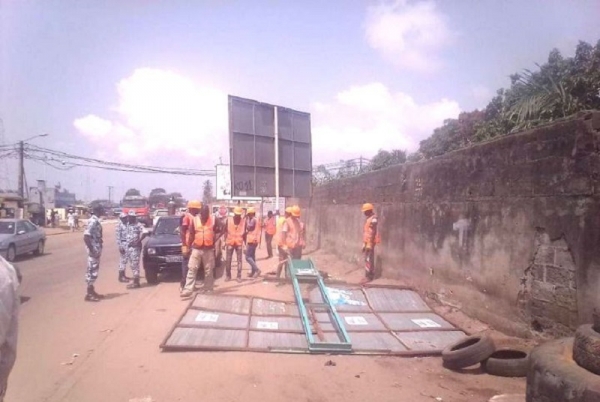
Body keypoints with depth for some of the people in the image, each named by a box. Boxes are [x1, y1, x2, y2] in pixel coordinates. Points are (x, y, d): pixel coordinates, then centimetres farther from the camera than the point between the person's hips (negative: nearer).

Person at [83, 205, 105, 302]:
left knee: (93, 270, 15)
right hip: (94, 250, -10)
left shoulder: (95, 220, 11)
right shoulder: (93, 221, -19)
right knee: (92, 271, -4)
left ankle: (92, 292, 25)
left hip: (96, 249, 10)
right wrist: (92, 250, -23)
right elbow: (86, 236, -25)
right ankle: (89, 294, 3)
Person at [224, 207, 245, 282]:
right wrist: (224, 241, -2)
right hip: (230, 242, 0)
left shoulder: (243, 221, -1)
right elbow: (225, 231, 3)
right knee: (228, 260, 4)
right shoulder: (229, 220, -2)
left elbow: (244, 233, 6)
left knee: (239, 260, 2)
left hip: (239, 243, 0)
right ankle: (228, 276, 15)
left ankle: (239, 276, 8)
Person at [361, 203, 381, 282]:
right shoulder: (368, 219, 13)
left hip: (370, 243, -10)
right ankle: (371, 275, 20)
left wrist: (370, 244, -22)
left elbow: (373, 233, -20)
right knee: (368, 259, 13)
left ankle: (368, 277, -2)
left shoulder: (373, 219, -16)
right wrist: (364, 244, 19)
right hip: (366, 242, 10)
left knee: (368, 259, -6)